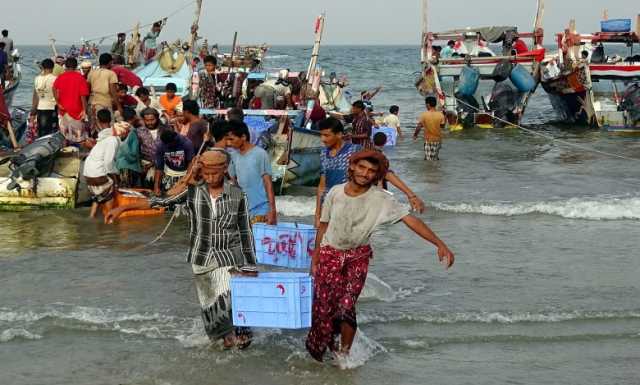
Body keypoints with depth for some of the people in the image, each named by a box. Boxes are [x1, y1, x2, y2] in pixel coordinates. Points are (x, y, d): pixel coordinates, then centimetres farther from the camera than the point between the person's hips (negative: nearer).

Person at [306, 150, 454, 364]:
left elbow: (411, 220, -16)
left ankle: (344, 353, 9)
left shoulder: (380, 199, -12)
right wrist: (315, 259, 10)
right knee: (323, 308, -2)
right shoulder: (336, 193, -6)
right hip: (330, 255, 1)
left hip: (357, 257, -1)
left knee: (346, 307, -12)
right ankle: (317, 349, 22)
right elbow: (323, 226, 6)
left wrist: (440, 244, -23)